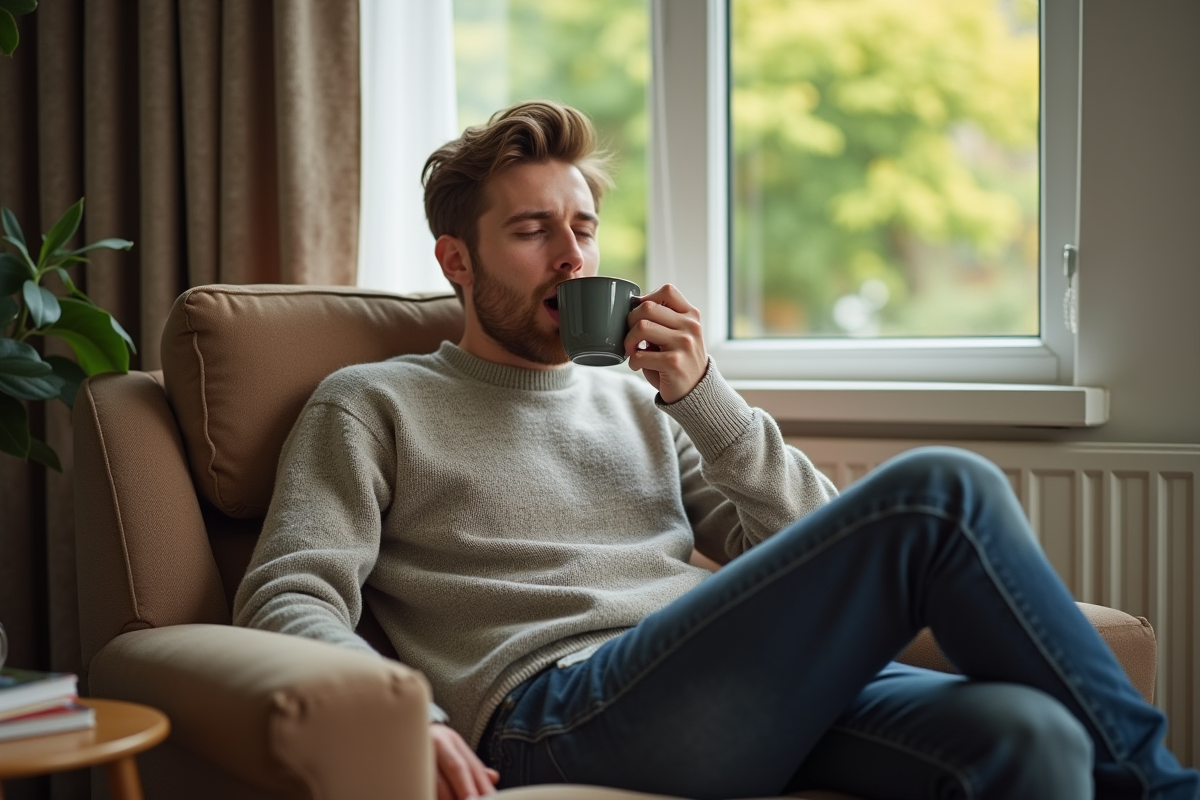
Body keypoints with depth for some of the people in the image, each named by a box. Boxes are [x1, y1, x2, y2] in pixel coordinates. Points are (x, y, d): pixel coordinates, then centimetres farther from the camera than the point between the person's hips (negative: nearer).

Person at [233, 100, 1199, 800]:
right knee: (941, 490, -22)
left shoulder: (636, 398, 30)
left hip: (751, 694, 5)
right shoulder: (372, 404, 17)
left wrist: (703, 397, 5)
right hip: (556, 711, -5)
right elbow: (288, 599, 3)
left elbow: (817, 546, 20)